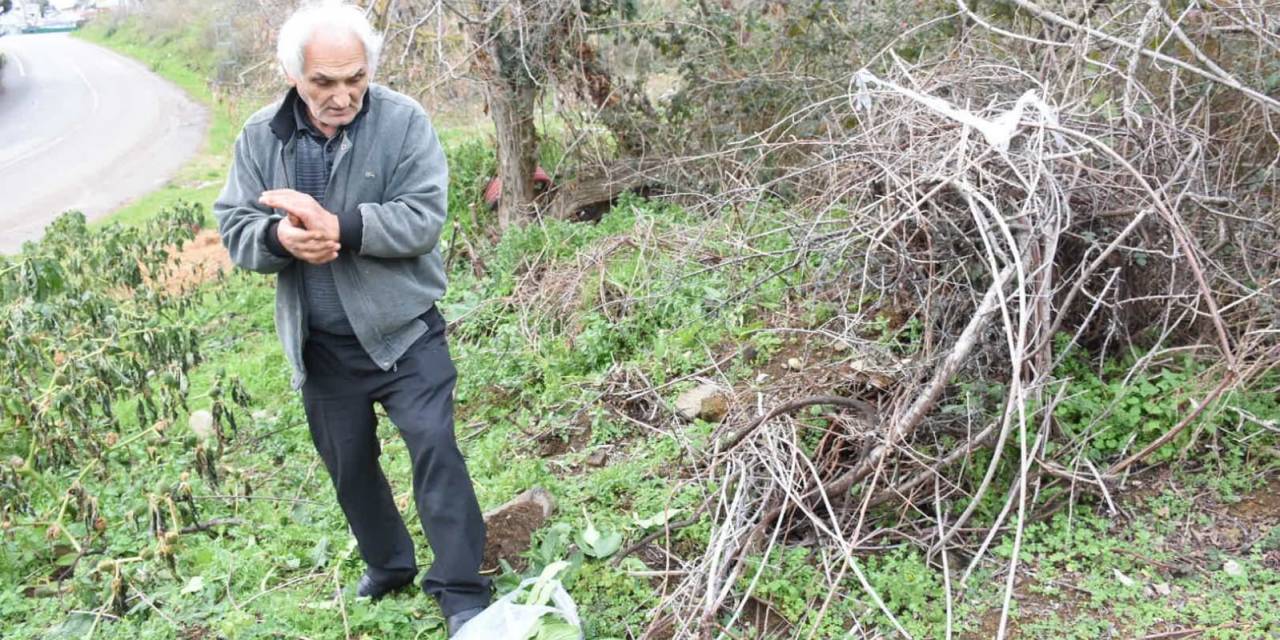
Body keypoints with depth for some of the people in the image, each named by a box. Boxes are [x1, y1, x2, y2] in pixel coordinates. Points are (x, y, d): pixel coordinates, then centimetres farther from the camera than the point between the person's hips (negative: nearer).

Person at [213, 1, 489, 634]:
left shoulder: (403, 120, -13)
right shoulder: (260, 137, -3)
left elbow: (423, 219, -20)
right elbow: (234, 228, -4)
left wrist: (339, 227, -33)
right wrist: (280, 238, -27)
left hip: (402, 330, -4)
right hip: (321, 344, 4)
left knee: (435, 449, -9)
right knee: (348, 466, 17)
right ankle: (387, 565, 40)